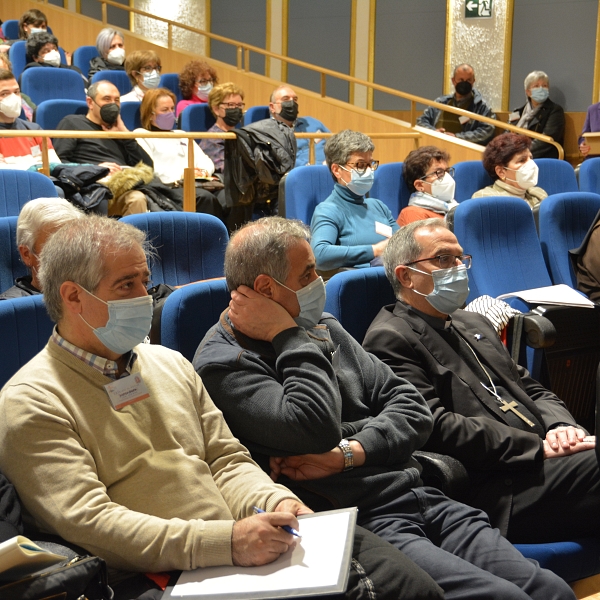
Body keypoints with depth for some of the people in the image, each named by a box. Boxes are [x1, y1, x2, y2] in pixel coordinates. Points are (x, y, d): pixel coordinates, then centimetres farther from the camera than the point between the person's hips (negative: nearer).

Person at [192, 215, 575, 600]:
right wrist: (289, 337, -9)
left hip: (418, 497, 7)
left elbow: (413, 409, 13)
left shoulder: (323, 326, 17)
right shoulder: (223, 363, -6)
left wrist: (348, 453, -5)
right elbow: (316, 430, -22)